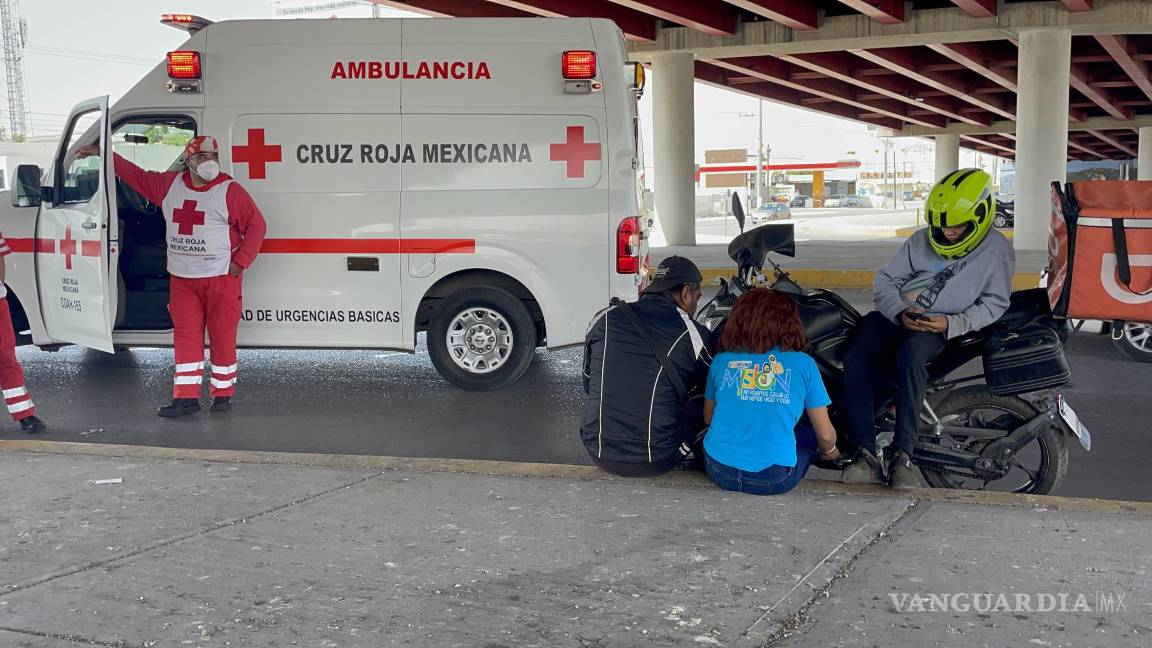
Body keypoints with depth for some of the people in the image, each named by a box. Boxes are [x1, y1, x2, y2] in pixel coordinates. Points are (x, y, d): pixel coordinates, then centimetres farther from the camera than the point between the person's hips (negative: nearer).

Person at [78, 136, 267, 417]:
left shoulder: (230, 191, -7)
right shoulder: (169, 184, 8)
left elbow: (256, 225, -7)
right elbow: (136, 176, 22)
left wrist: (241, 261, -9)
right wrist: (104, 155, 23)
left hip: (221, 278, -4)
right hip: (182, 278, 5)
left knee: (222, 336, 1)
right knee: (185, 336, 3)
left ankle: (223, 394, 13)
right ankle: (186, 397, 5)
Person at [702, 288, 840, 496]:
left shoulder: (721, 360, 4)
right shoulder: (803, 364, -3)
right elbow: (826, 435, 2)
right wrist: (830, 451, 26)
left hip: (719, 471, 3)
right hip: (774, 480, -3)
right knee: (812, 433, 23)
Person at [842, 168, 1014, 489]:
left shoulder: (997, 249, 6)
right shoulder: (921, 240, 17)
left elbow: (994, 303, 2)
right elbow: (885, 279, 13)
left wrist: (951, 324, -15)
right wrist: (900, 312, -8)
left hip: (939, 327, -4)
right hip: (894, 315, 4)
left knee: (911, 354, -40)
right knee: (856, 363, -27)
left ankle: (903, 455, -39)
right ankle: (867, 456, -29)